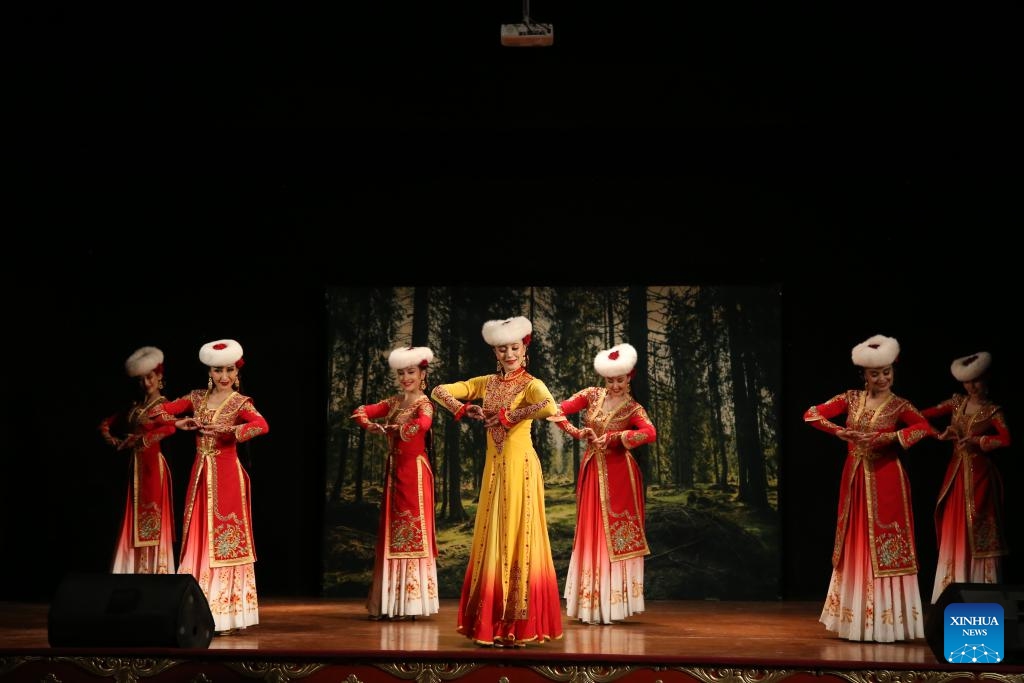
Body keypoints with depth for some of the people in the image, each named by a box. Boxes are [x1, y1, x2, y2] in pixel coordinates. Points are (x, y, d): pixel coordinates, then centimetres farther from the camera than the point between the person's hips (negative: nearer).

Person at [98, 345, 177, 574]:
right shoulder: (136, 407, 16)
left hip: (154, 466, -7)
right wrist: (116, 442, 3)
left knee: (152, 523, -6)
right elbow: (105, 424, 22)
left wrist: (140, 439, -20)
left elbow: (169, 428, -27)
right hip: (137, 467, 7)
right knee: (136, 523, 5)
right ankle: (136, 573, 8)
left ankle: (155, 573, -5)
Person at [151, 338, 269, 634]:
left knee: (224, 541, -3)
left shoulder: (241, 403, -5)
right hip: (201, 476, 5)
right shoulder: (197, 397, 8)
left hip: (227, 477, -5)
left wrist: (227, 430, -30)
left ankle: (225, 614, 1)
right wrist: (181, 423, -10)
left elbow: (263, 426, -24)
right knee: (198, 540, 5)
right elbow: (161, 410, 6)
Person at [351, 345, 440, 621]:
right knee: (392, 533, 8)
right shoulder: (394, 402, 13)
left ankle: (411, 601, -2)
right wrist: (369, 425, -11)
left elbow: (423, 425, -30)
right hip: (394, 472, 7)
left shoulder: (424, 404, -7)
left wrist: (394, 428, -23)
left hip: (414, 471, -7)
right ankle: (392, 602, 13)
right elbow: (360, 411, 8)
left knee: (412, 533, -5)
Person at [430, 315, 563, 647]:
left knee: (519, 542, -3)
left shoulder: (531, 384, -6)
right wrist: (466, 410, -8)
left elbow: (550, 407, -29)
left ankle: (518, 628, 2)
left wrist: (506, 417, -20)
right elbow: (439, 391, 9)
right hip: (494, 467, 6)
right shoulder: (486, 383, 10)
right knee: (491, 543, 6)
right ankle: (491, 625, 13)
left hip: (521, 467, -5)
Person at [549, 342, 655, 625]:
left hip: (618, 474, -3)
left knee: (617, 534, -1)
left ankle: (613, 604, 8)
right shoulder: (592, 395, 3)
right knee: (591, 532, 5)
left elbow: (650, 433, -25)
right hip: (592, 471, 3)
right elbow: (558, 411, -1)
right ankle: (592, 606, 13)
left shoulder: (633, 408, -5)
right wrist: (579, 433, -12)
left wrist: (613, 437, -26)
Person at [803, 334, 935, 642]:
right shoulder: (851, 398, 5)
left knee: (885, 547, -3)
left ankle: (887, 620, 1)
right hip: (856, 480, 4)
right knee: (855, 545, 8)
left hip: (886, 481, -4)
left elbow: (926, 428, -22)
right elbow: (811, 414, 2)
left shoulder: (899, 405, -4)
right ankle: (857, 618, 16)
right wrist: (840, 432, -11)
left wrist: (889, 437, -28)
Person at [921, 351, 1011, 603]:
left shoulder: (992, 410, -6)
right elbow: (929, 414, 4)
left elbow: (1006, 439, -21)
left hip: (979, 475, -4)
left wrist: (976, 441, -22)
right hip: (956, 473, 4)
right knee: (954, 530, 5)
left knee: (978, 531, -3)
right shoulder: (957, 402, 7)